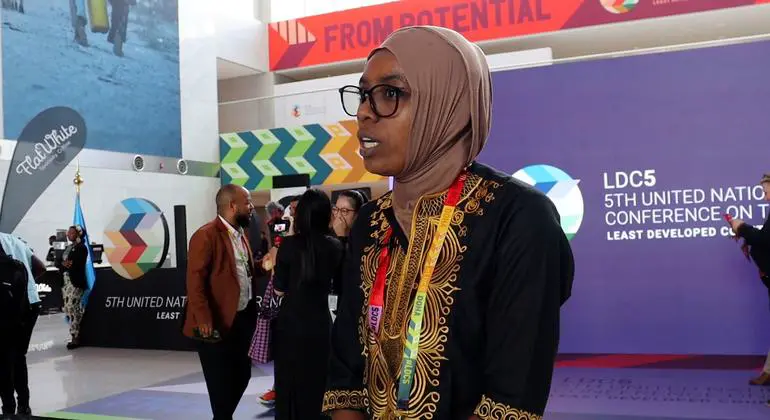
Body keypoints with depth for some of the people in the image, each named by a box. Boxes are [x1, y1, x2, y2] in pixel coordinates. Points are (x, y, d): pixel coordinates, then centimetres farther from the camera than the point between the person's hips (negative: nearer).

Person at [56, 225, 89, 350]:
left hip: (76, 282, -8)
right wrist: (63, 263, -11)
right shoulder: (67, 248, 19)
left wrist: (68, 264, -8)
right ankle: (77, 334, 16)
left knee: (72, 308, -12)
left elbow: (78, 264, -16)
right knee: (68, 309, 8)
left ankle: (75, 338, -9)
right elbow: (57, 262, 8)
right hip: (65, 281, 9)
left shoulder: (82, 248, -4)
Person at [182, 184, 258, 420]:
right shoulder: (206, 235, -15)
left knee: (242, 375, 16)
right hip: (218, 324, -8)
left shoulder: (240, 234, 13)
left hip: (243, 319, 9)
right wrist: (204, 319, -24)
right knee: (221, 382, 4)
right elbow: (195, 280, -20)